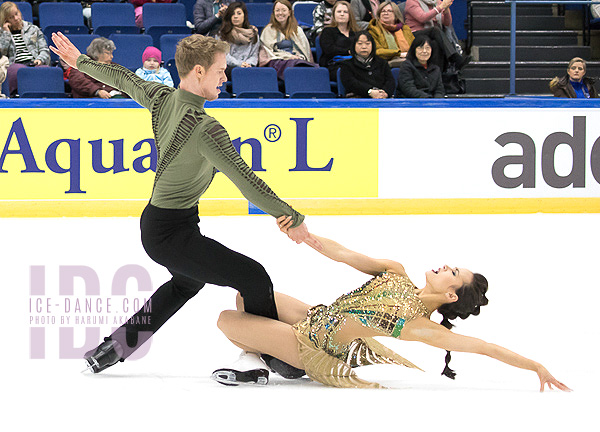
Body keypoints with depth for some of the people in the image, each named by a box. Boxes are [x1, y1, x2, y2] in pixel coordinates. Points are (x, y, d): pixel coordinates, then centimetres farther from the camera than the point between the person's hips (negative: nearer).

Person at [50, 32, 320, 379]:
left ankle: (113, 348, 39)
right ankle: (275, 358, 4)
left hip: (153, 223, 10)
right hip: (173, 235, -10)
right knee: (254, 279, -7)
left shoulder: (161, 98, -4)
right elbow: (246, 181, -26)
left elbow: (122, 79, 15)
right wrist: (292, 219, -19)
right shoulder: (204, 128, -28)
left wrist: (80, 61, 33)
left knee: (187, 282, 34)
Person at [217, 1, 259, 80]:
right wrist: (239, 64, -15)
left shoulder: (253, 33, 21)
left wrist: (248, 64, -8)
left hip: (249, 66, 1)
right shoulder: (223, 33, 15)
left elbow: (254, 55, 15)